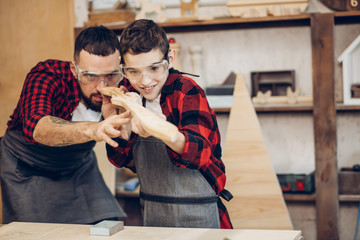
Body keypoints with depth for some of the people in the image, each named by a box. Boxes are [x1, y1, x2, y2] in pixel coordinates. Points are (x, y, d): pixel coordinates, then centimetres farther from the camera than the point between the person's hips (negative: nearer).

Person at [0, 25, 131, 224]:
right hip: (27, 168, -3)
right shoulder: (45, 77, -32)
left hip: (79, 166, 3)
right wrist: (93, 130, -70)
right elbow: (35, 126, -53)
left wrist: (113, 117, -42)